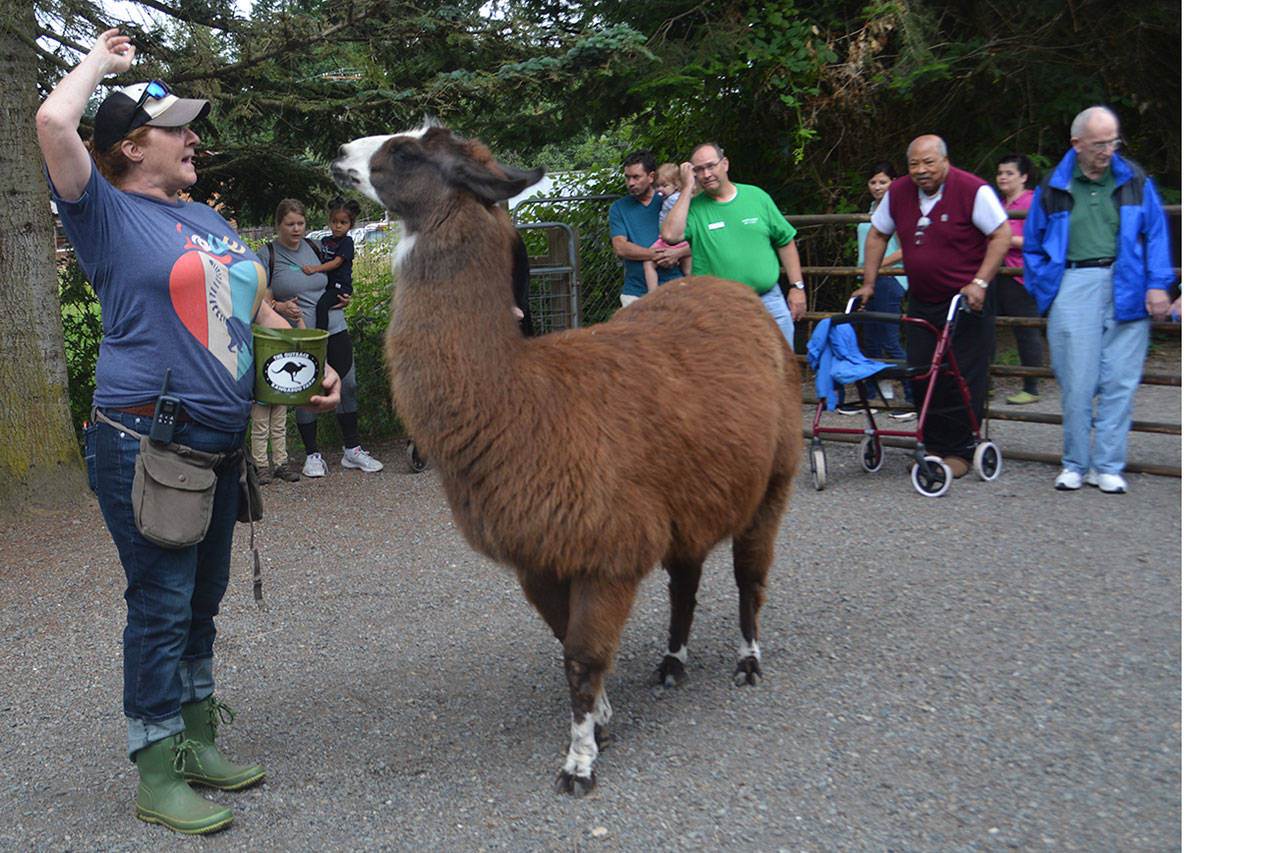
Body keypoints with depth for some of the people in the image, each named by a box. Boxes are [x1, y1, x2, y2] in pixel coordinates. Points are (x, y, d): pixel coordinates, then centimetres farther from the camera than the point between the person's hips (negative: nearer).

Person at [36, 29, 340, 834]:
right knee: (162, 602, -2)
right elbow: (54, 121, -20)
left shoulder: (209, 220, 17)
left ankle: (197, 744, 29)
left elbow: (260, 312, 22)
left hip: (220, 439, 8)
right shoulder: (108, 214, -4)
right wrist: (101, 60, -2)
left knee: (202, 599, 15)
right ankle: (157, 776, 10)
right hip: (146, 441, -7)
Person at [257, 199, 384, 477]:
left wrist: (343, 298, 9)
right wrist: (279, 307, -20)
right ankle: (313, 455, 15)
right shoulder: (267, 255, -1)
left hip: (334, 329, 4)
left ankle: (352, 449, 17)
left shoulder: (314, 248, 12)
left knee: (347, 386, 4)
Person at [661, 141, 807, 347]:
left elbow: (785, 241, 13)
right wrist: (687, 189, -12)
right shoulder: (693, 207, 0)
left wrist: (797, 286, 7)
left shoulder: (756, 196, 7)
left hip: (770, 301, 2)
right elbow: (671, 235, -20)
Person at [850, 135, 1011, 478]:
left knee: (963, 378, -4)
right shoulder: (898, 192, 3)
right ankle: (934, 447, 17)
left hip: (967, 301, -5)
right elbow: (877, 235, 16)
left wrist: (979, 283, -19)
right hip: (921, 302, 5)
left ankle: (959, 452, 7)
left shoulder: (972, 190, -13)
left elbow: (1001, 235, -11)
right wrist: (868, 283, 11)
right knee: (921, 375, 5)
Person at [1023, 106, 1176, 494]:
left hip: (1126, 289, 1)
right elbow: (1033, 246, 16)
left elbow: (1156, 234, 9)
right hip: (1073, 289, 0)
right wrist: (1044, 290, 7)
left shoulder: (1134, 180, 9)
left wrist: (1158, 285, 0)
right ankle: (1074, 464, 12)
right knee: (1076, 383, 0)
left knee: (1119, 382, 0)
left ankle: (1107, 466, 9)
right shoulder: (1054, 187, 8)